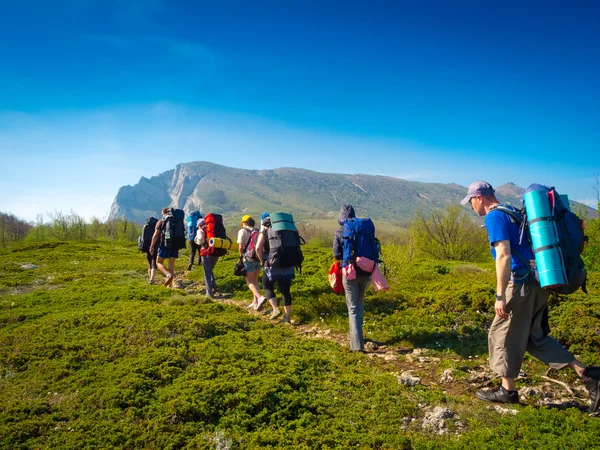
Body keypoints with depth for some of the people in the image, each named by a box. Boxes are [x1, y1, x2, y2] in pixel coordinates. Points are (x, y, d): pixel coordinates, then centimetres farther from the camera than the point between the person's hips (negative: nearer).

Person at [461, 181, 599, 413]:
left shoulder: (494, 217, -12)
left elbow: (504, 256, -22)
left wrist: (500, 296, -20)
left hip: (522, 283, -9)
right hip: (538, 282, 9)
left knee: (503, 333, 6)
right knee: (535, 336, 17)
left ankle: (507, 390, 18)